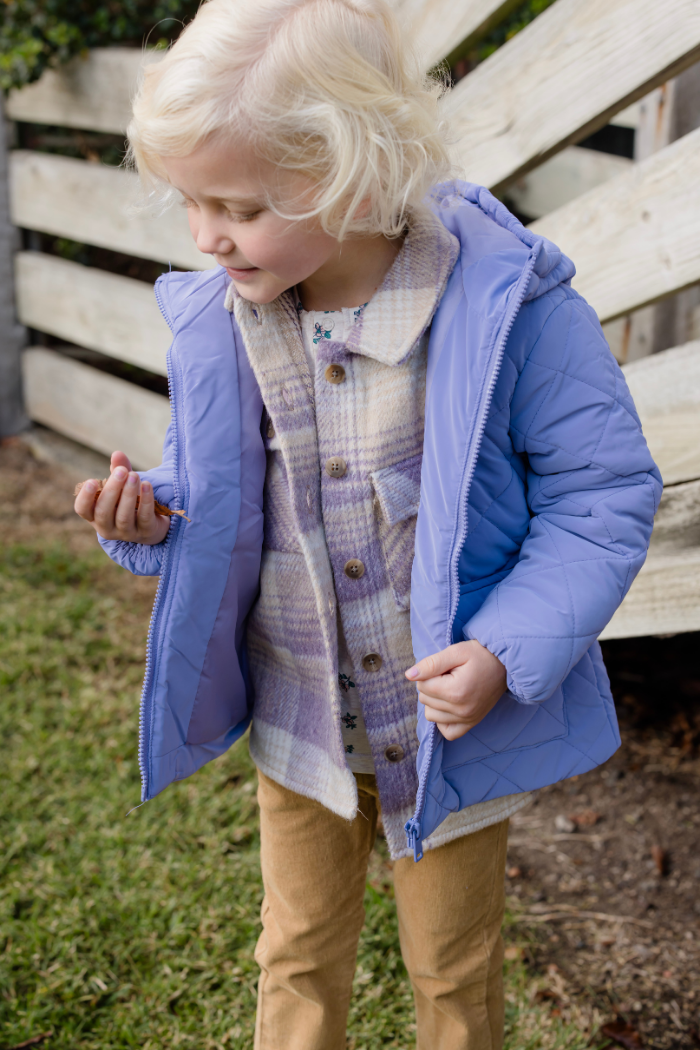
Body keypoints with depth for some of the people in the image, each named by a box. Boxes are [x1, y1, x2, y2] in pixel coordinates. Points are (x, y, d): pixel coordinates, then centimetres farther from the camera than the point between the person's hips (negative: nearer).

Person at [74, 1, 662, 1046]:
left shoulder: (507, 306, -22)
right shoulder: (214, 323, -9)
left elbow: (605, 492, -15)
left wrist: (510, 652, -25)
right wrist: (151, 517, -17)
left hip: (452, 715, -3)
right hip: (296, 716, 4)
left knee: (453, 966, 21)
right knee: (297, 956, 23)